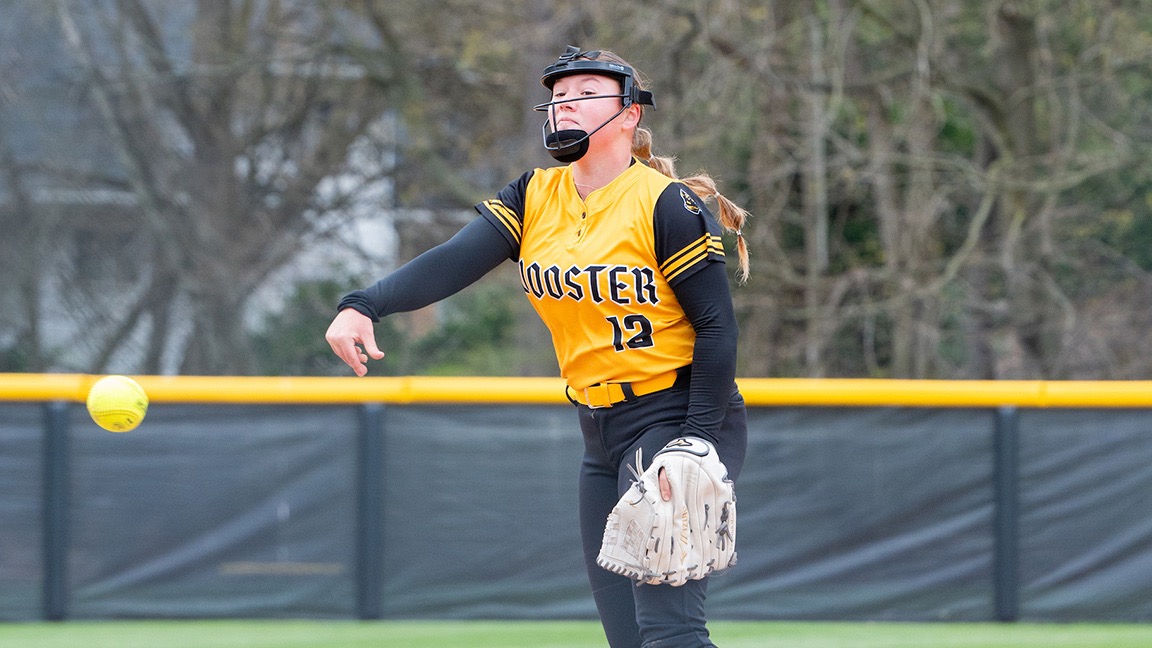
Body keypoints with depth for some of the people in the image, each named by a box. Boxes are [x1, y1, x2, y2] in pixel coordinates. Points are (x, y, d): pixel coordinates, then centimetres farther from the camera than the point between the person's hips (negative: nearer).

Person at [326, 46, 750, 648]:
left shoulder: (665, 204, -11)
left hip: (676, 417, -7)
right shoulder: (535, 197, 6)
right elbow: (454, 260, -9)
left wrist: (695, 447, -20)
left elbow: (717, 326, -11)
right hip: (600, 432, 7)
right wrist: (363, 305, -27)